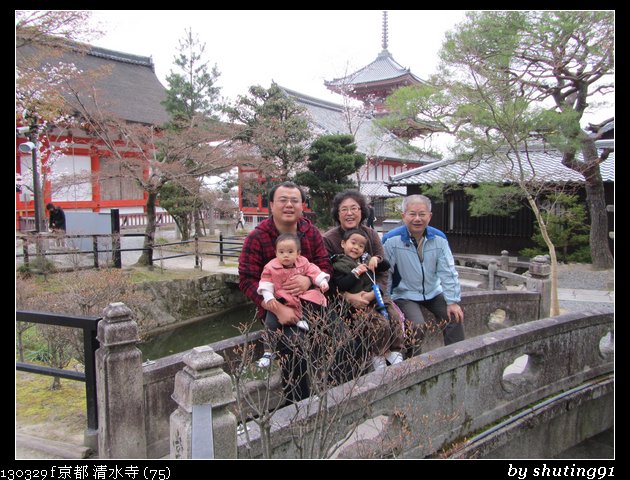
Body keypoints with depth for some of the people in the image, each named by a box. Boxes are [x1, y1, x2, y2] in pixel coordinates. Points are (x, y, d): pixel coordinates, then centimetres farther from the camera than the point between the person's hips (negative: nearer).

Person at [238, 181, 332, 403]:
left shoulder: (312, 232, 7)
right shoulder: (256, 238, -4)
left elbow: (326, 267, 5)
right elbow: (247, 281, -10)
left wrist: (309, 280, -20)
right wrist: (277, 308, -23)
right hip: (275, 306, -3)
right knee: (293, 340, -31)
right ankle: (298, 405, -10)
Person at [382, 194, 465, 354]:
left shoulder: (439, 239, -6)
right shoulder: (391, 240, -18)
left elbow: (448, 272, -2)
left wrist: (453, 302, -6)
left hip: (433, 292, 4)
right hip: (404, 295, -4)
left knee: (455, 316, -10)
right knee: (418, 326, -25)